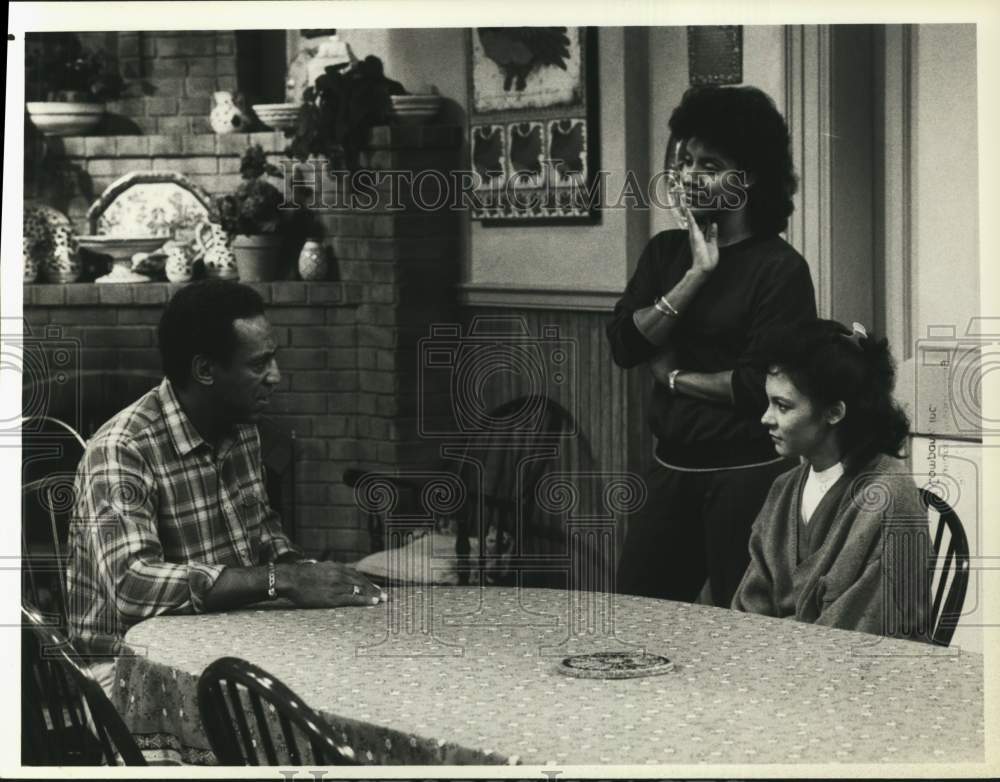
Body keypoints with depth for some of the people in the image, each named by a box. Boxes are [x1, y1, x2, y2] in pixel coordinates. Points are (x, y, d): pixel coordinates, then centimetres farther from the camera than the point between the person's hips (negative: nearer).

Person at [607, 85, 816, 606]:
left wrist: (674, 377, -5)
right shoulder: (666, 252, 9)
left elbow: (759, 385, -16)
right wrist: (695, 275, -11)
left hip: (747, 477, -6)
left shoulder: (779, 268, -10)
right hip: (672, 468, 6)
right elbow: (624, 345, -4)